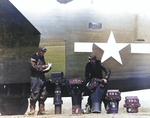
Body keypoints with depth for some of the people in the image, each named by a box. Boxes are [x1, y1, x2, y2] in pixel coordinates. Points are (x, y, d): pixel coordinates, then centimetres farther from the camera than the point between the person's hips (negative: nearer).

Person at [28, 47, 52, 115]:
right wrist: (42, 66, -13)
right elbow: (33, 66, -14)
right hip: (35, 77, -8)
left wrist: (48, 67, 6)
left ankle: (41, 110, 12)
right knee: (34, 93, -9)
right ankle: (32, 110, -5)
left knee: (43, 94, 6)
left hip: (42, 77, 8)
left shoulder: (42, 58, 19)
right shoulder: (33, 57, -4)